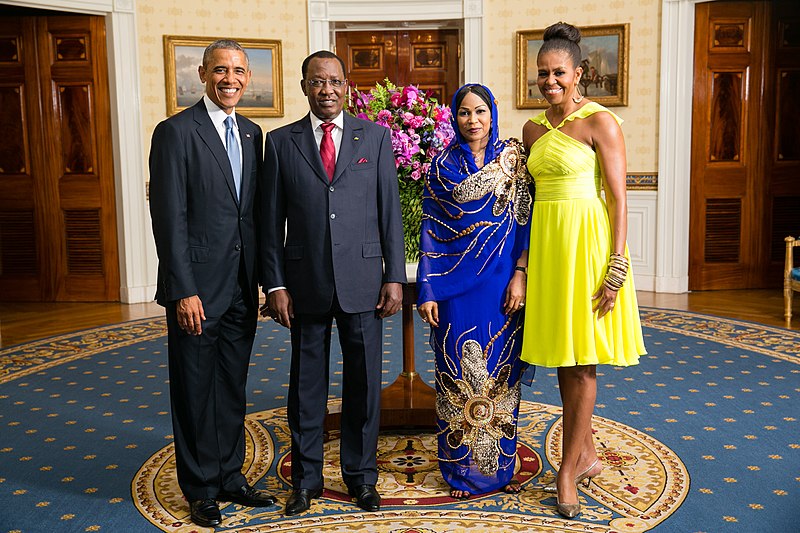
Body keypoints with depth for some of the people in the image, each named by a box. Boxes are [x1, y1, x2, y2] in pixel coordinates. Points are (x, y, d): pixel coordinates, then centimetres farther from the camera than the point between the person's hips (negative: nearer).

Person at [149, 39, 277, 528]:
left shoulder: (252, 134, 11)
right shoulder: (177, 131, -9)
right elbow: (170, 218, -13)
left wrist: (260, 280, 10)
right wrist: (183, 290, -17)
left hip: (242, 286, 6)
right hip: (197, 287, -6)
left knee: (233, 389, 16)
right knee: (196, 391, 7)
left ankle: (231, 477, 31)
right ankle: (201, 489, 23)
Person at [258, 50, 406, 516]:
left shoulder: (375, 136, 4)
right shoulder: (281, 142, 4)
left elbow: (390, 211, 2)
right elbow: (272, 221, 4)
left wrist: (395, 277, -3)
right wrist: (275, 285, -2)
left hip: (363, 280, 0)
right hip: (306, 284, 0)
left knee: (364, 384, 8)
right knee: (306, 386, 10)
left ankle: (362, 477, 25)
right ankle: (306, 480, 26)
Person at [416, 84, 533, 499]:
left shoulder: (513, 157, 3)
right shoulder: (443, 164, 4)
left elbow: (525, 220, 0)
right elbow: (430, 230, 2)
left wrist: (520, 275, -10)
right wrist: (427, 290, -3)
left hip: (501, 282, 0)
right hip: (455, 284, 0)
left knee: (500, 369, 7)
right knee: (458, 371, 5)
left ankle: (500, 464, 23)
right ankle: (462, 468, 19)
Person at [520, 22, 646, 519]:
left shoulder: (600, 122, -7)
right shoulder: (533, 129, 12)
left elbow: (619, 199, -10)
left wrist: (616, 269, -16)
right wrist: (524, 261, 13)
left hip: (587, 241, -6)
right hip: (546, 241, 7)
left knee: (582, 357, 0)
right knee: (563, 356, 11)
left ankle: (568, 468, 12)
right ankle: (587, 455, 26)